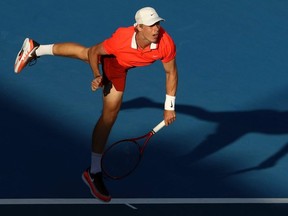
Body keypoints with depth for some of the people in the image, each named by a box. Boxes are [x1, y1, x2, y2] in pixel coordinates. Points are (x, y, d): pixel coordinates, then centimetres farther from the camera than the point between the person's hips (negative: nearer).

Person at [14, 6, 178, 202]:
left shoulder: (166, 44, -41)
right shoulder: (120, 40, -46)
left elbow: (171, 72, -22)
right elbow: (95, 51, -22)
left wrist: (169, 107, -20)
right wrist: (97, 76, -34)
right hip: (109, 56, -3)